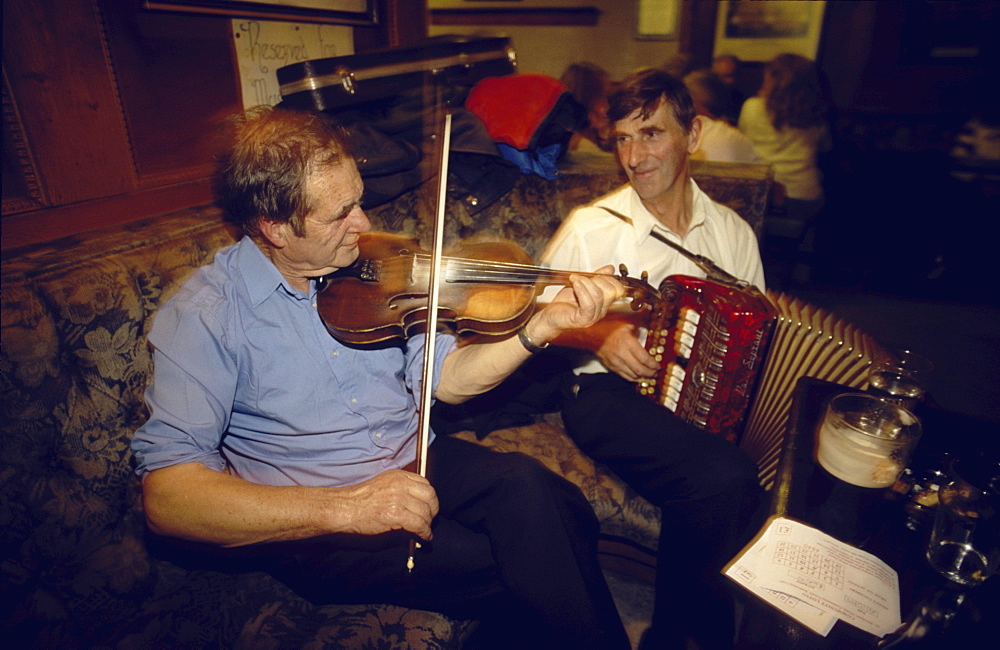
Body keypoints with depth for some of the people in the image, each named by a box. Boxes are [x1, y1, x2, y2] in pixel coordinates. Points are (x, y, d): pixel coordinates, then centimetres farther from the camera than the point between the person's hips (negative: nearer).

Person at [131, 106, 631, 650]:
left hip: (415, 465, 5)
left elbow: (444, 377, 2)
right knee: (518, 569, -22)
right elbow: (165, 496, -19)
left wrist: (542, 326, -13)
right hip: (309, 521, -4)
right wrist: (343, 505, -30)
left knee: (528, 486, -24)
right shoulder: (203, 316, -12)